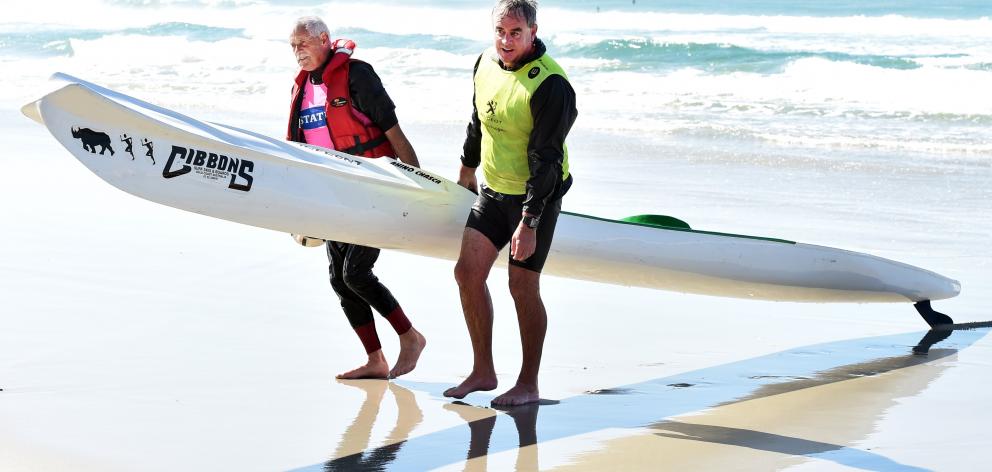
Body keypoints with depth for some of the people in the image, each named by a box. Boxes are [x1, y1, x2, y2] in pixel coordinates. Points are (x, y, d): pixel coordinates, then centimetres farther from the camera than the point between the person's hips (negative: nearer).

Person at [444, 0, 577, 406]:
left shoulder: (550, 84, -23)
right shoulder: (487, 62, 1)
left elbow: (546, 160, -24)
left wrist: (529, 221, -26)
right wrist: (467, 168, 29)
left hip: (536, 195, -7)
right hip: (493, 189, 7)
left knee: (523, 286, -4)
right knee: (467, 271, 3)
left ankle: (528, 385, 9)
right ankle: (483, 372, 15)